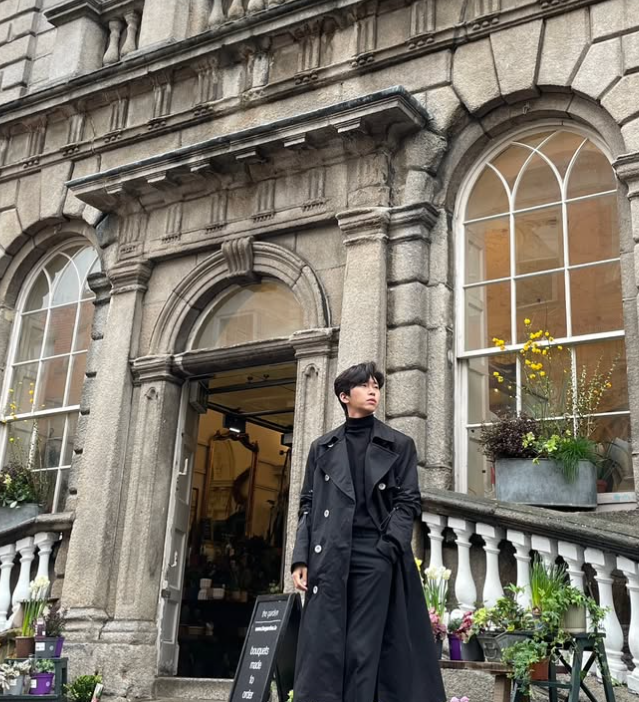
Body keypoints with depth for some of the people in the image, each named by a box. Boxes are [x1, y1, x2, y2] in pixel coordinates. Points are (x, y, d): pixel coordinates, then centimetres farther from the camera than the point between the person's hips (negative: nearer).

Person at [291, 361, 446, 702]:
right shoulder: (322, 447, 17)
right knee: (321, 648, -5)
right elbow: (307, 506, 12)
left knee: (364, 650, -4)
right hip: (328, 557, 2)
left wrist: (386, 551, -10)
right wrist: (301, 558, 0)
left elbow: (408, 503, 4)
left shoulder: (399, 445, 12)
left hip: (375, 556, -1)